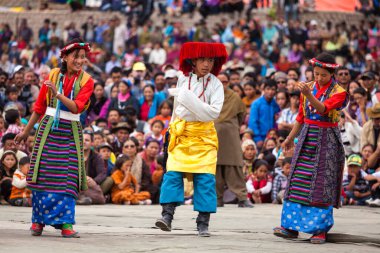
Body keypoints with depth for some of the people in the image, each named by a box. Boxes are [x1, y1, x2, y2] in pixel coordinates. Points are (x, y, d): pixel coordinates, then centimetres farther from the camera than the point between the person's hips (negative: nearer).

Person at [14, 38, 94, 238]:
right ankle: (38, 221, 10)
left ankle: (65, 223, -1)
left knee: (68, 178, -4)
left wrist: (57, 93, -28)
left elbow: (76, 107, -15)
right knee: (42, 174, 0)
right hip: (48, 128, 1)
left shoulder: (86, 81, -1)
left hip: (71, 132, -1)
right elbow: (39, 107, 10)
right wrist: (26, 131, 14)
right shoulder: (53, 75, 3)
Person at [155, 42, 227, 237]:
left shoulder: (215, 84, -6)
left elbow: (214, 112, -17)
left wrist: (189, 99, -23)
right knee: (173, 174, -9)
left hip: (203, 137, -2)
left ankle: (203, 222, -1)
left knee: (205, 178, -5)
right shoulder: (183, 79, 5)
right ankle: (167, 215, -12)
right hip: (181, 134, 2)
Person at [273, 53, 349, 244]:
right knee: (298, 181, 1)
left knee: (322, 184, -6)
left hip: (326, 141, -5)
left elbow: (323, 109, -24)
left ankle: (320, 229, -2)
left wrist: (308, 95, -39)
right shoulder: (308, 87, 9)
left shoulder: (338, 92, -6)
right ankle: (291, 227, 3)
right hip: (306, 138, 5)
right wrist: (290, 138, 17)